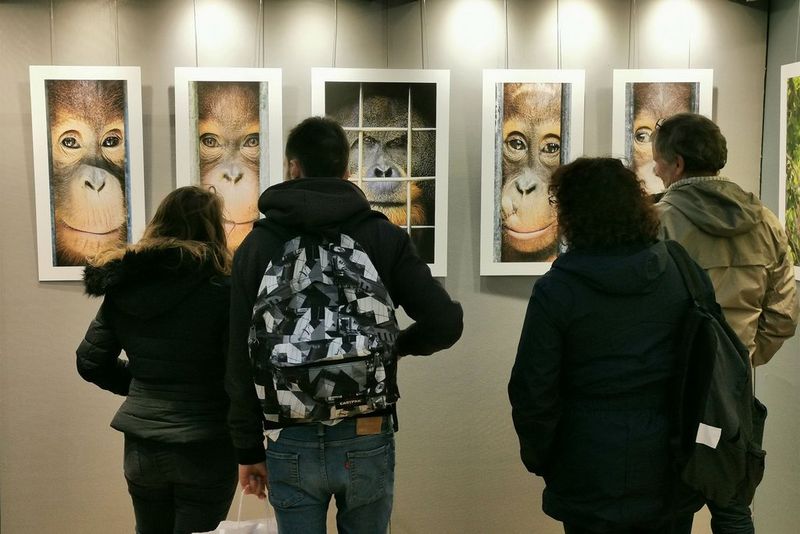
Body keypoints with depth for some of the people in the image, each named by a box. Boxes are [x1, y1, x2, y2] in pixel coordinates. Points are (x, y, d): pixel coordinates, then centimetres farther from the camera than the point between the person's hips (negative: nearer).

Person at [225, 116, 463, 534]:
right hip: (366, 441, 0)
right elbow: (446, 323, -9)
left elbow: (242, 358, -2)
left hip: (290, 443, 0)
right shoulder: (384, 237, -1)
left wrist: (248, 450, 6)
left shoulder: (257, 245, 0)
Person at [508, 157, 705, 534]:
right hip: (672, 478, 3)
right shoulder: (687, 273, -4)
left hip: (592, 480, -3)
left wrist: (538, 458, 6)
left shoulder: (555, 291, -14)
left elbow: (532, 392, -11)